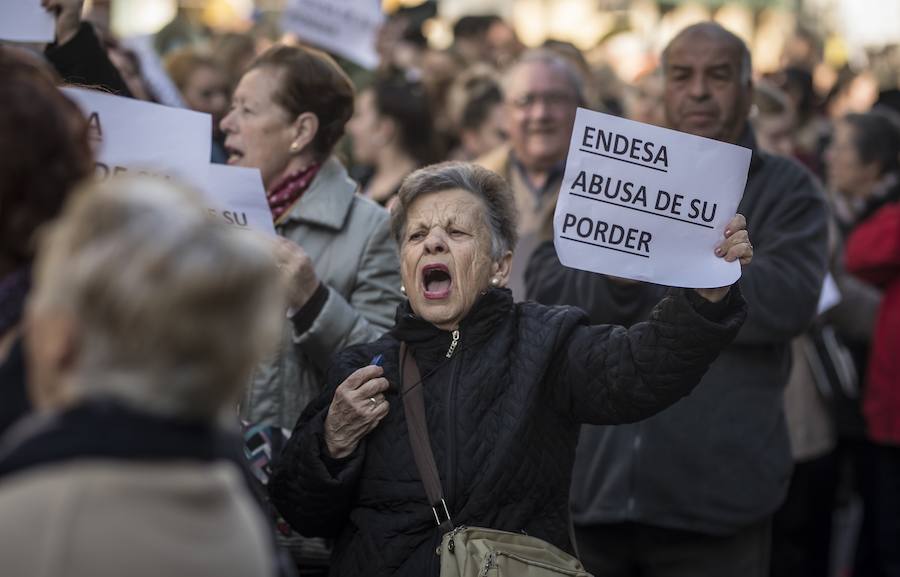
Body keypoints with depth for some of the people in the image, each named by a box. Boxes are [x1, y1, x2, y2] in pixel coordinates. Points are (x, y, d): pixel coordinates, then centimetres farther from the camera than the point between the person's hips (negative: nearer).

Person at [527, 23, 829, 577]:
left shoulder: (786, 190, 4)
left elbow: (787, 299, -15)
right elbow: (545, 286, 1)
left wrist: (643, 281, -10)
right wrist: (612, 280, -21)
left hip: (713, 491, -3)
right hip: (591, 478, 3)